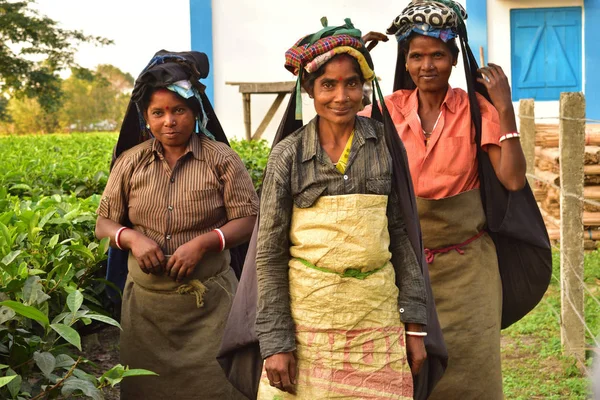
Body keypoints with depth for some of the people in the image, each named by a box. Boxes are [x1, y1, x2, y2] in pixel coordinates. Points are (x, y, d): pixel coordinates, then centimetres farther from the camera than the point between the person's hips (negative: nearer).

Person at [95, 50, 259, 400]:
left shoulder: (221, 158, -3)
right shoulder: (131, 162, 5)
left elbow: (249, 220, -5)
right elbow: (104, 224, 9)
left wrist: (203, 242, -20)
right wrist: (131, 238, -13)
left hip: (209, 302, -3)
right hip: (145, 303, 3)